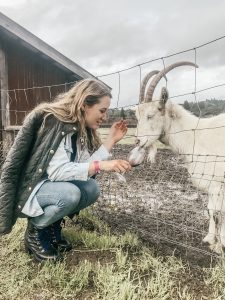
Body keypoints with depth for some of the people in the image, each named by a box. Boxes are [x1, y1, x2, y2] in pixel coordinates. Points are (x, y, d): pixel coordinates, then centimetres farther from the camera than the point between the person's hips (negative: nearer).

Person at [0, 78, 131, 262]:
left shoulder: (81, 128, 1)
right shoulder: (52, 121, -23)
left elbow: (85, 167, -11)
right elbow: (57, 171, -31)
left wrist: (111, 140, -10)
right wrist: (101, 165, -36)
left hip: (48, 186, 7)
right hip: (25, 190, -7)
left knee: (92, 188, -13)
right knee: (69, 193, -31)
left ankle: (51, 224, 8)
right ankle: (34, 231, -2)